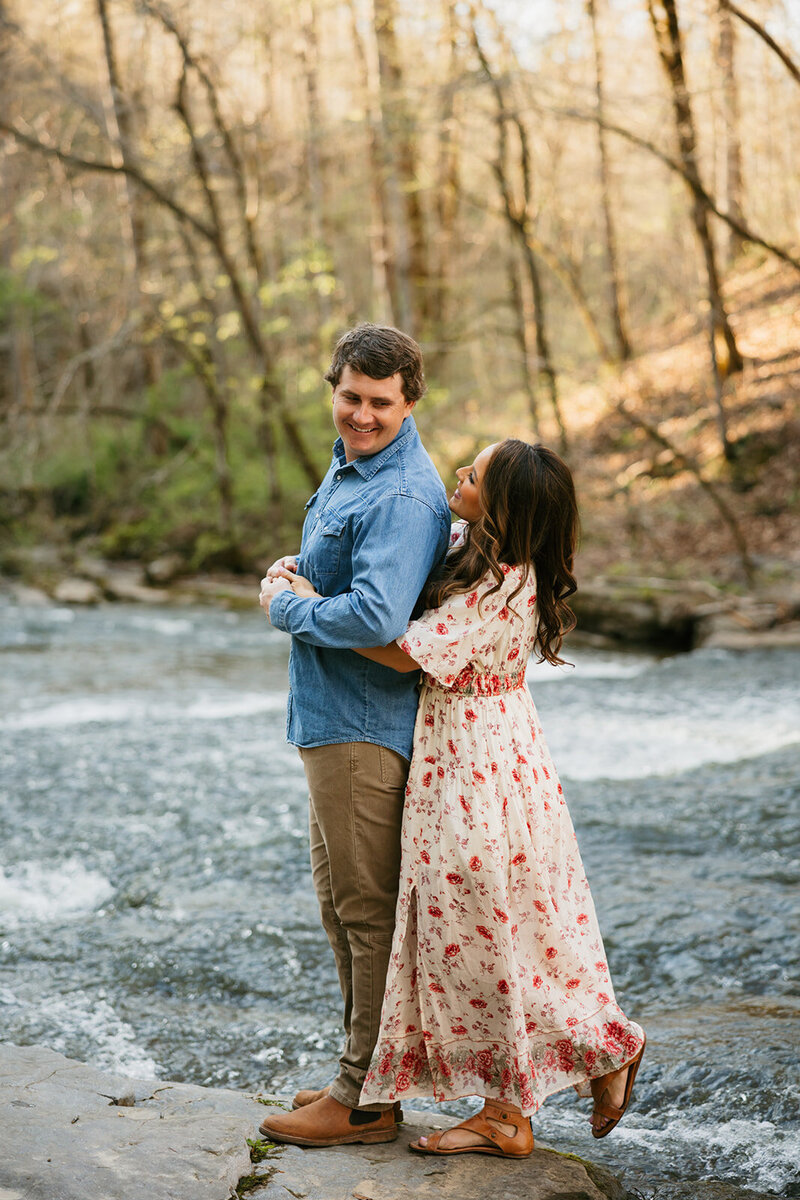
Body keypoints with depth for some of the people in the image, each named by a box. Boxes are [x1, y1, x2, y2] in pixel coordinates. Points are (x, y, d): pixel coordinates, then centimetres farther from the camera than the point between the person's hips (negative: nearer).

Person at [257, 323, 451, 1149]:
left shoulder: (404, 495, -19)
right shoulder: (347, 466, 13)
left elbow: (377, 615, -30)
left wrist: (284, 607, -14)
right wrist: (295, 568, 7)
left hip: (366, 724, -11)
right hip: (328, 718, 11)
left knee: (367, 908, -2)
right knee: (339, 902, 18)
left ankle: (366, 1099, 8)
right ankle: (358, 1072, 31)